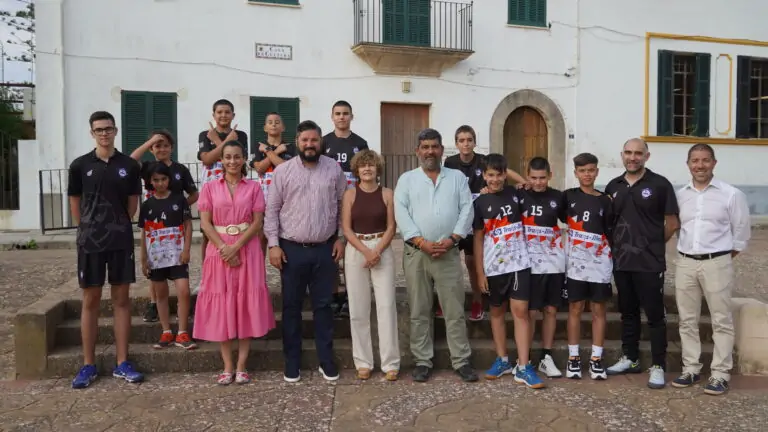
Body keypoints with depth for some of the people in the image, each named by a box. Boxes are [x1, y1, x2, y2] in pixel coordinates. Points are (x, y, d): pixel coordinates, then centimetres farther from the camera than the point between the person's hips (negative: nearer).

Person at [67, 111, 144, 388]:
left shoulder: (129, 165, 3)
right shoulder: (80, 165, 1)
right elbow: (75, 203, 7)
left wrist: (118, 227, 10)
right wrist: (89, 230, 7)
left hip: (121, 241, 1)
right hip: (89, 242, -1)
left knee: (121, 300, 4)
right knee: (90, 301, 5)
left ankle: (122, 364, 12)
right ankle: (88, 365, 13)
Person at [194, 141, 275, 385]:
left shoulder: (254, 187, 5)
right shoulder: (210, 188, 6)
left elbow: (258, 222, -3)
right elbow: (205, 223, -1)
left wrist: (236, 247, -14)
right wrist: (224, 249, -14)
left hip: (247, 250, 0)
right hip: (219, 250, 1)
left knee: (246, 306, 0)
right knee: (221, 307, 2)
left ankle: (241, 366, 8)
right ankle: (227, 367, 11)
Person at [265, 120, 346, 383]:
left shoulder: (334, 169, 2)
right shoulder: (282, 171, -1)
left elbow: (343, 206, 6)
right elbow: (272, 209, -1)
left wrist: (341, 238, 2)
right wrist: (273, 244, -7)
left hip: (325, 249, 1)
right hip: (292, 249, 0)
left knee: (323, 305, 9)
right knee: (291, 306, 8)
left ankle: (326, 360, 21)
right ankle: (292, 362, 21)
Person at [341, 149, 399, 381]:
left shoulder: (387, 193, 4)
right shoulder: (350, 194, 4)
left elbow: (391, 227, 0)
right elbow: (346, 228, -2)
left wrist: (377, 251, -12)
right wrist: (365, 251, -13)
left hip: (383, 250, 0)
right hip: (355, 251, 1)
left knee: (386, 305, -3)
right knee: (358, 308, 3)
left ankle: (390, 362, 4)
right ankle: (363, 361, 14)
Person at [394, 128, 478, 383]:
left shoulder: (457, 177, 12)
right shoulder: (406, 179, 9)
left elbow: (467, 210, 2)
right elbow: (401, 213, -3)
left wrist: (452, 239, -11)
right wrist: (421, 242, -14)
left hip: (448, 253, 0)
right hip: (416, 252, 0)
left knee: (455, 310, 3)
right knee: (419, 312, 6)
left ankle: (461, 361, 13)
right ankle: (423, 362, 16)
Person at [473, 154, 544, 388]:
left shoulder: (516, 194, 1)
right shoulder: (480, 202, 0)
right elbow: (478, 239, 1)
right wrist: (480, 272, -1)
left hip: (519, 263, -1)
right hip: (493, 267, 1)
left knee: (520, 311, -4)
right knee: (497, 311, 11)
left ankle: (523, 367, -1)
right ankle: (502, 360, 24)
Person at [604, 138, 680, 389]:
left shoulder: (660, 185, -5)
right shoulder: (613, 187, 9)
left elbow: (673, 223, -2)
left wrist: (653, 244, 3)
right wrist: (616, 245, 6)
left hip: (650, 263, -5)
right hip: (621, 262, 5)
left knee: (655, 315, 1)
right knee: (628, 313, 15)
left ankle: (658, 366, 10)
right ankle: (630, 359, 27)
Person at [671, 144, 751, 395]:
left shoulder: (731, 194, -3)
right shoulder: (679, 195, 7)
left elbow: (741, 231, 3)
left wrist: (728, 255, 4)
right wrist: (685, 250, 9)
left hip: (717, 263, -4)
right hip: (685, 263, 4)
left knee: (721, 321, 2)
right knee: (687, 320, 9)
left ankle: (720, 374, 9)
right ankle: (691, 369, 20)